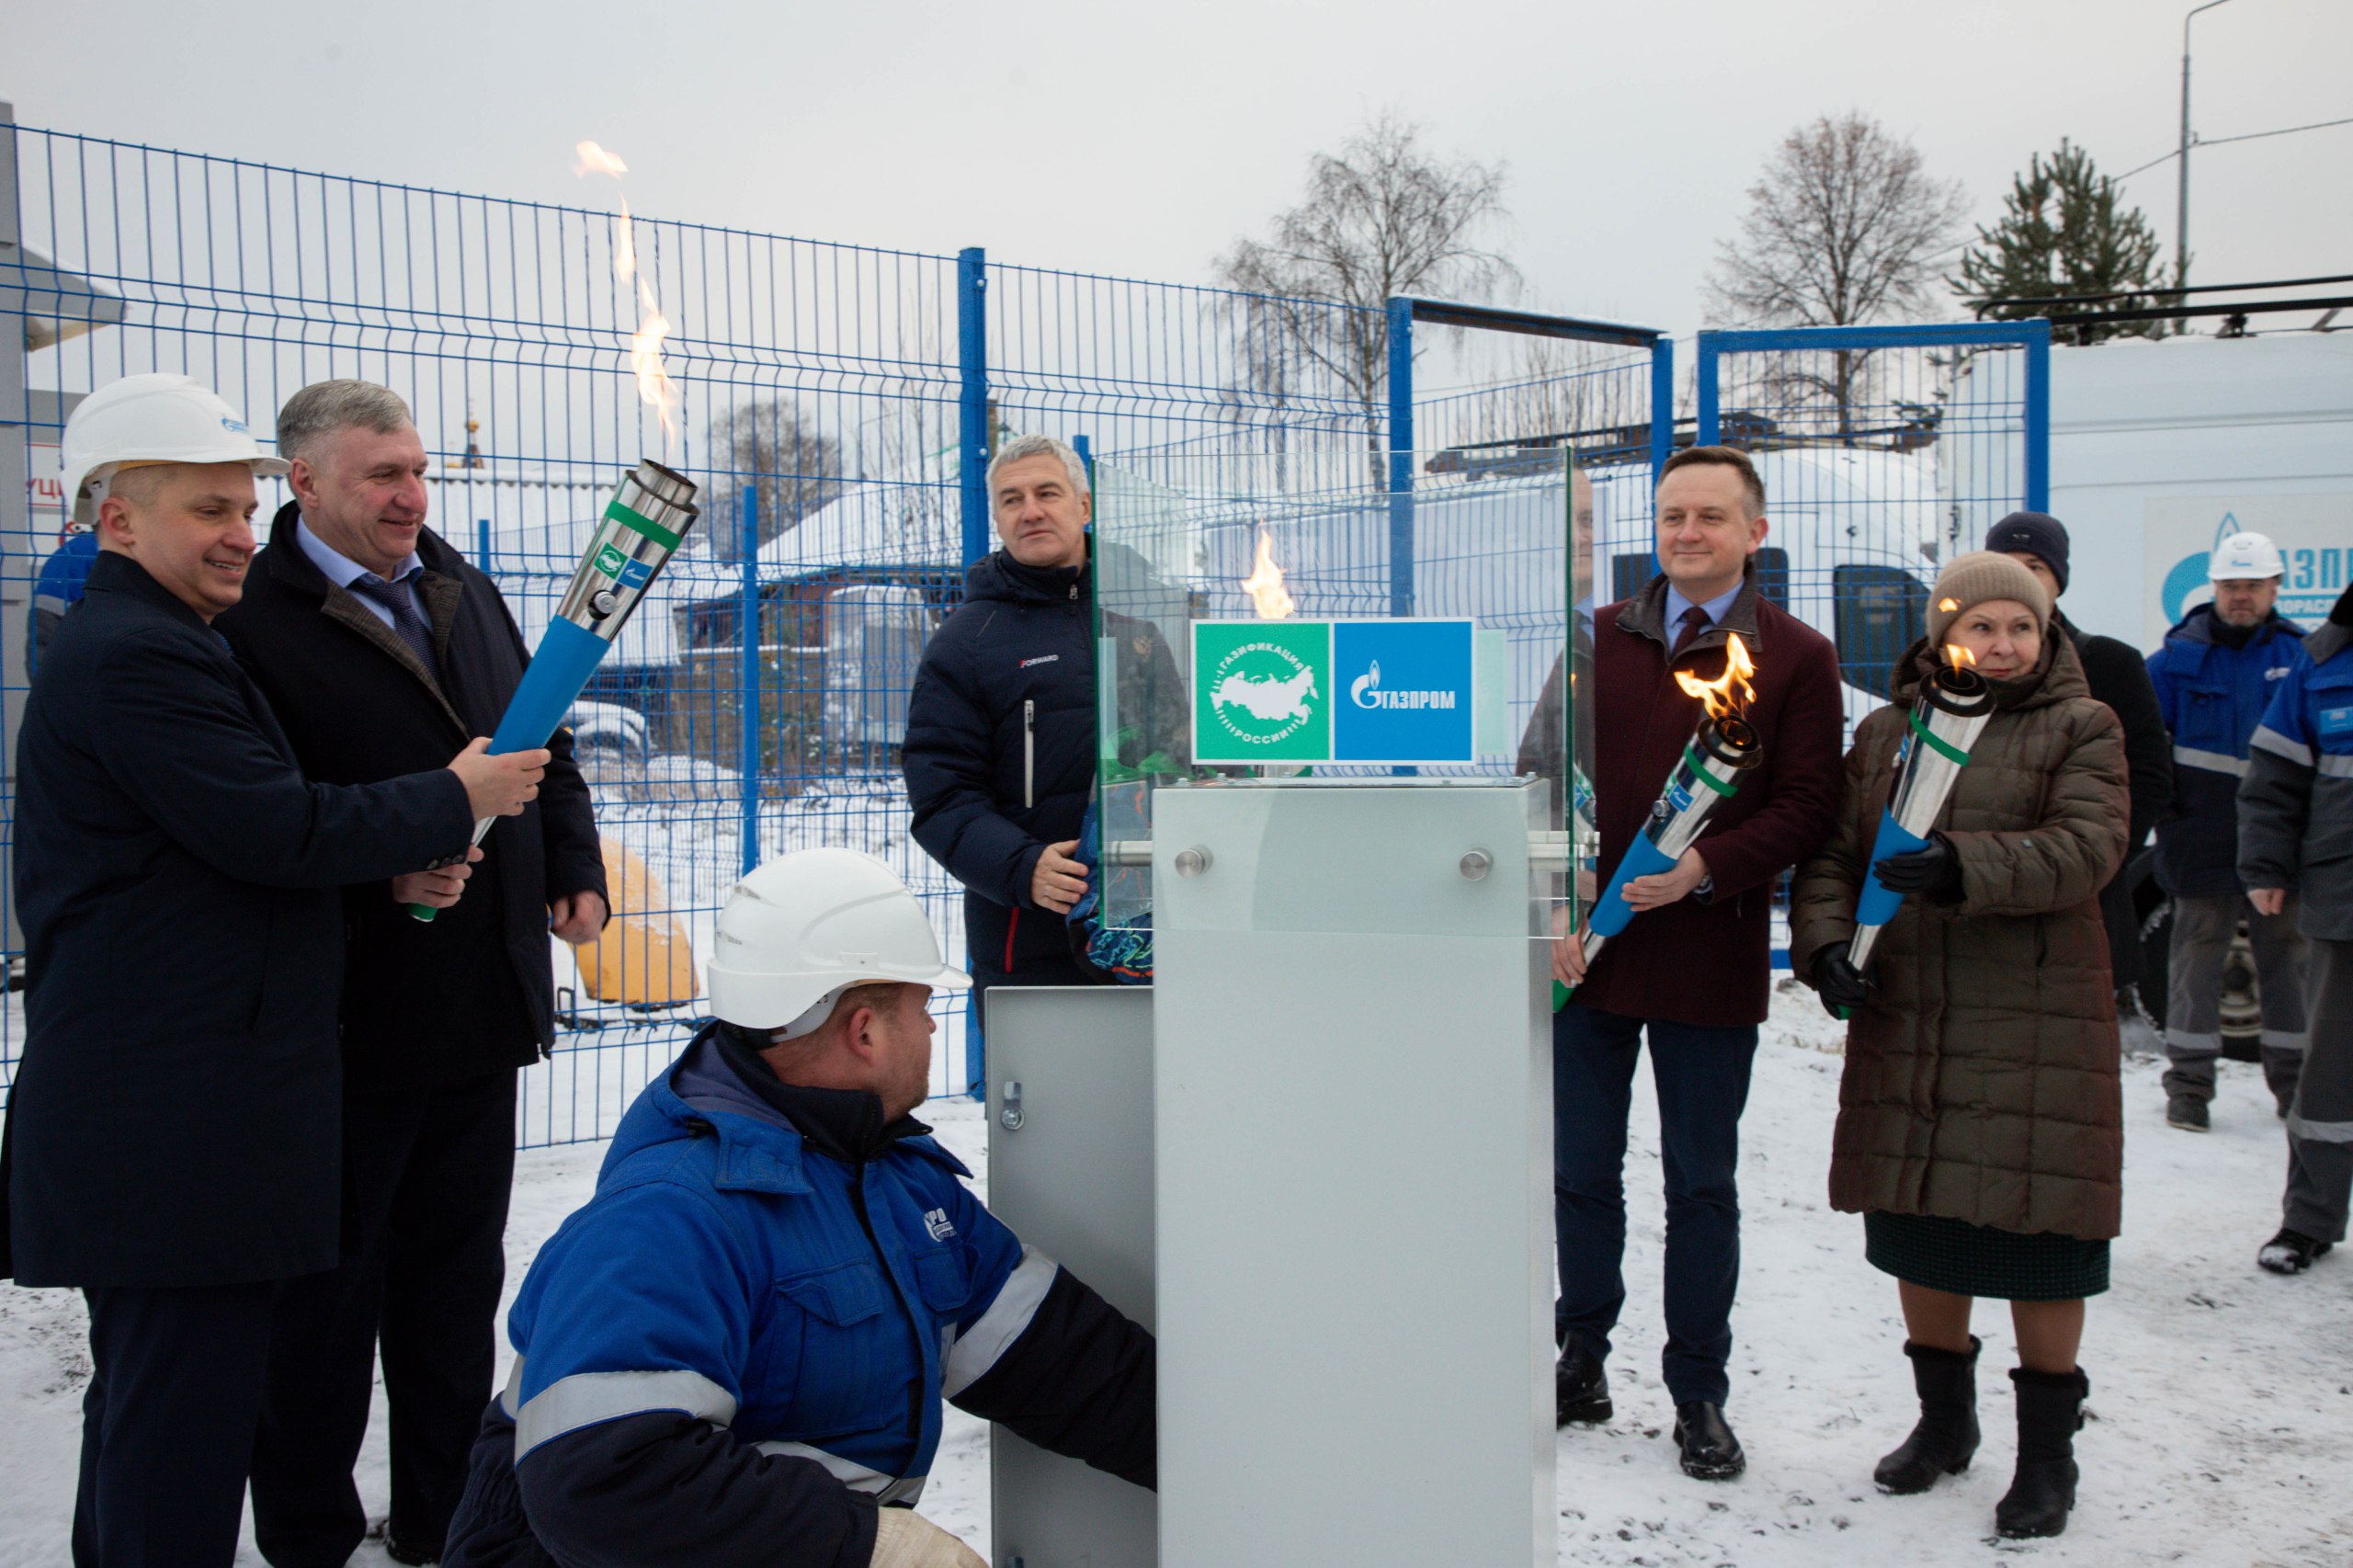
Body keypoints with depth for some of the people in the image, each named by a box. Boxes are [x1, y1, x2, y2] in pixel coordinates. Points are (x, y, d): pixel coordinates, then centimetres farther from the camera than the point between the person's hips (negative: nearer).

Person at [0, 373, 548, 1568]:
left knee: (150, 1397, 22)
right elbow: (279, 831, -20)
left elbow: (230, 841, 20)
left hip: (146, 1105, 11)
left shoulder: (127, 645, 19)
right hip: (179, 1122, -11)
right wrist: (456, 798, -8)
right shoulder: (139, 658, -16)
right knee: (183, 1416, -4)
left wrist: (394, 862, 4)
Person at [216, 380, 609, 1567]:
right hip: (347, 1022, -7)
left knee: (457, 1285, 18)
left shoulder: (462, 590, 12)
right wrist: (377, 868, -27)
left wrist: (576, 869, 8)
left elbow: (543, 741, 18)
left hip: (481, 1010, 7)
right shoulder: (252, 617, -12)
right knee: (328, 1292, 7)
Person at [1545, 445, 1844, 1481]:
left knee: (1702, 1184, 10)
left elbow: (1806, 804, -5)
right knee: (1580, 1172, 12)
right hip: (1587, 950, 2)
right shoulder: (1598, 639, 7)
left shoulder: (1797, 657, 0)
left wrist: (1705, 870, -20)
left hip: (1710, 958, -2)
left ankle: (1700, 1396, 24)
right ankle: (1580, 1365, 29)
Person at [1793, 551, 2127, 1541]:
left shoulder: (2081, 729, 1)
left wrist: (1964, 868, -30)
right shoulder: (1884, 734, 11)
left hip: (2035, 1020, -3)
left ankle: (2047, 1450, 18)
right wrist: (1825, 941, -12)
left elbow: (2085, 849, -15)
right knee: (1918, 1217, 11)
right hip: (1905, 1016, 4)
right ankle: (1944, 1419, 31)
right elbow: (1834, 854, 7)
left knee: (2035, 1222, 0)